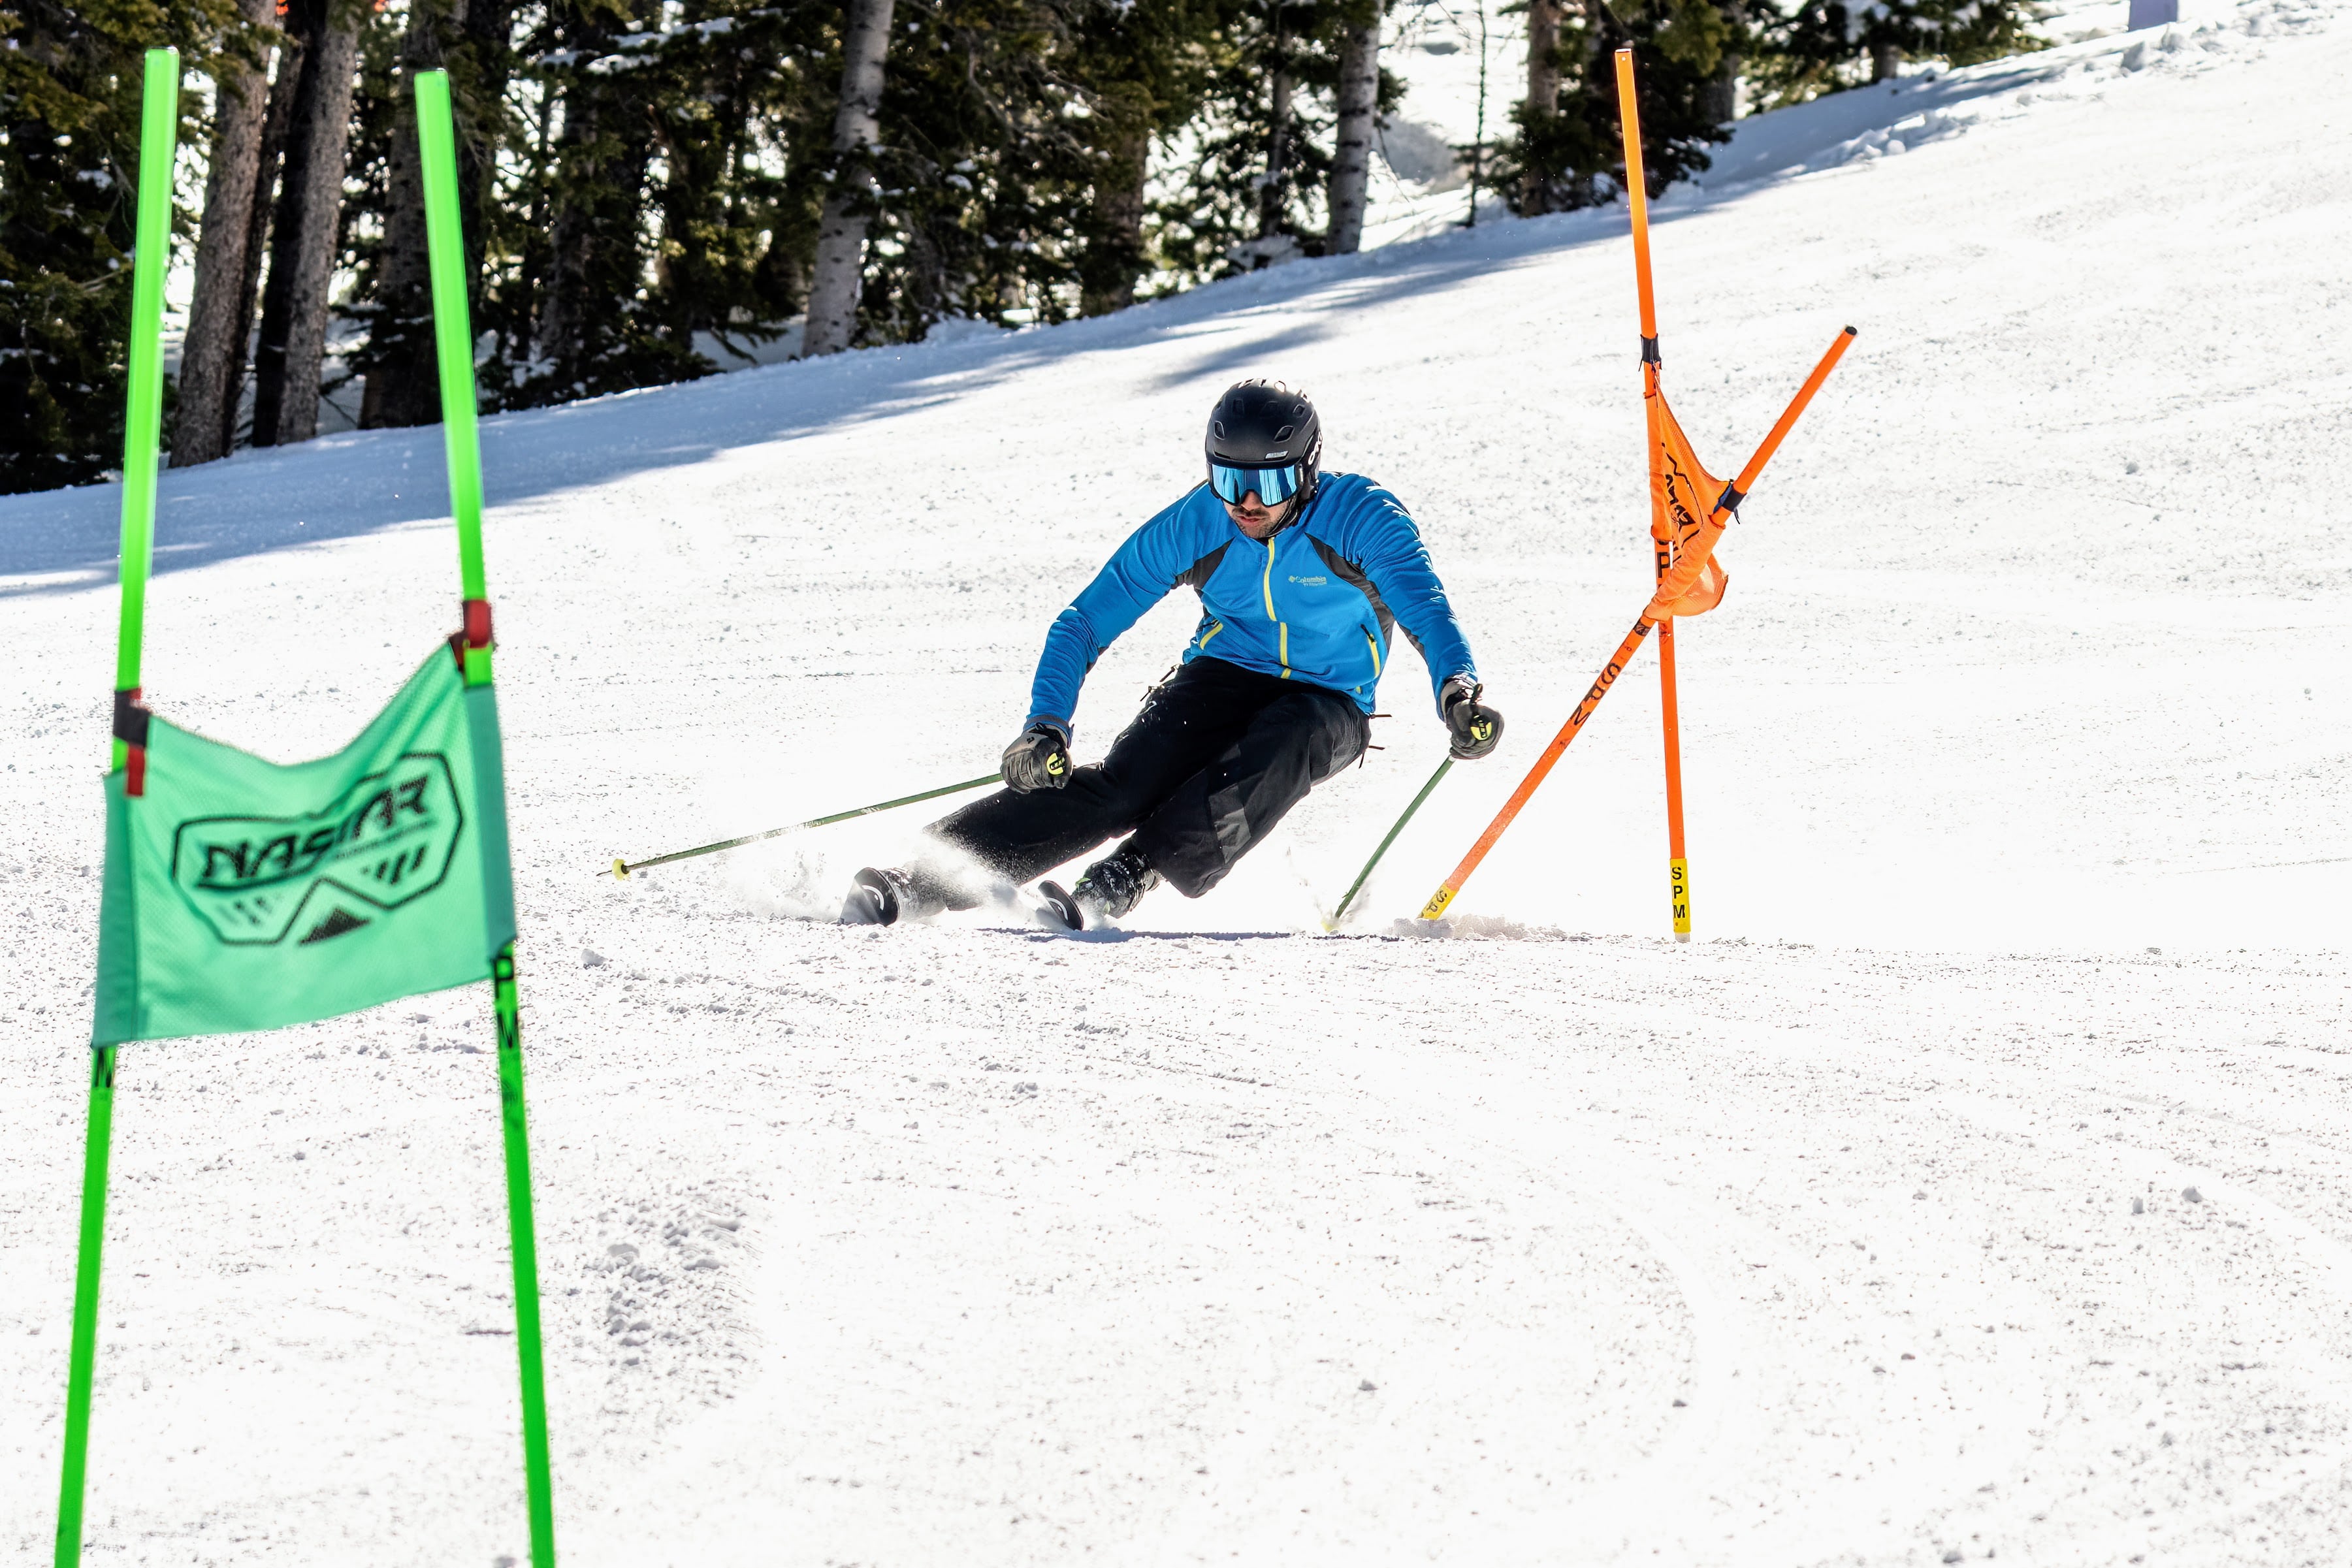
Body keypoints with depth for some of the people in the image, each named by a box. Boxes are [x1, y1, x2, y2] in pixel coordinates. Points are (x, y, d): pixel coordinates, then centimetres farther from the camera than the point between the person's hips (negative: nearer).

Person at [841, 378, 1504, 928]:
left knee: (1266, 763, -37)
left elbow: (1424, 605, -33)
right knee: (1126, 783, -25)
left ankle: (1120, 882, -46)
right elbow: (1084, 624, -9)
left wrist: (1458, 689, -54)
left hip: (1328, 705, -1)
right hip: (1223, 677, 1)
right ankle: (920, 882, -35)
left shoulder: (1360, 517, -20)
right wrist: (1046, 724, -25)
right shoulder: (1190, 528, -13)